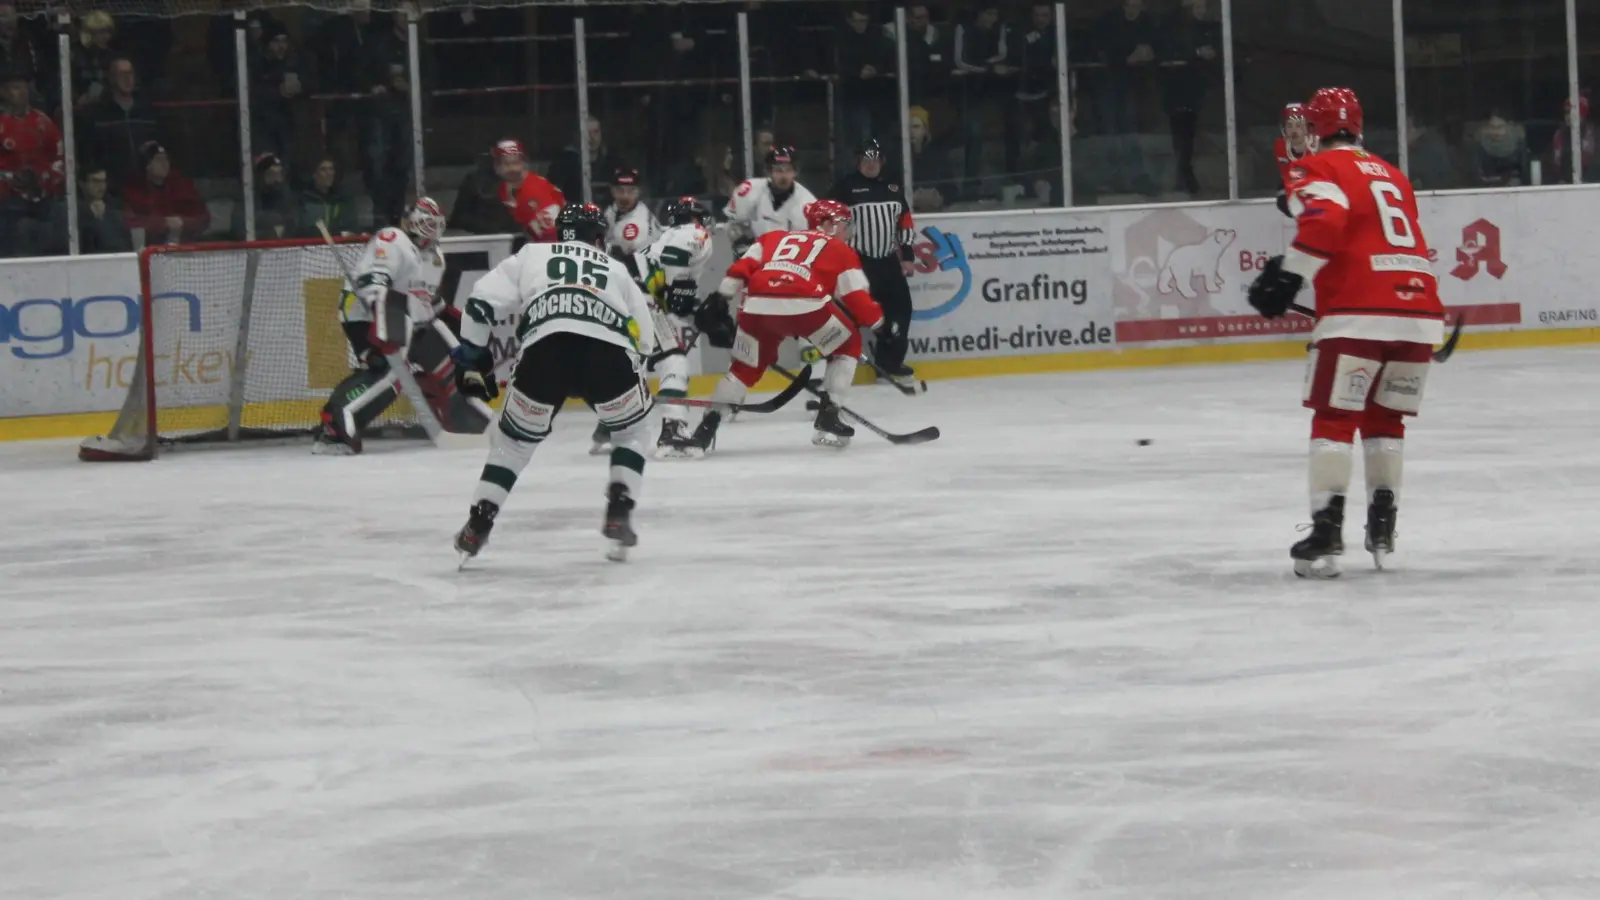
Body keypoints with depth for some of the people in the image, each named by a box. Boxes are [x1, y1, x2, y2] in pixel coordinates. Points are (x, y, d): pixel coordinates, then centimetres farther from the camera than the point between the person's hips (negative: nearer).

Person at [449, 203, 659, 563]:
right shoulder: (617, 269, 34)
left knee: (515, 438, 22)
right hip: (609, 354, 0)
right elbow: (644, 339, 31)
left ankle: (478, 524, 14)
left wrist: (472, 358, 27)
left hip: (543, 351, 0)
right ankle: (618, 515, 15)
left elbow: (482, 303, 18)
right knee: (632, 430, 28)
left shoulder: (530, 256, 30)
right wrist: (635, 384, 47)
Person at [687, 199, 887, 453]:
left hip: (758, 306, 4)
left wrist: (719, 302, 17)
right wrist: (881, 323, 29)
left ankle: (707, 427, 14)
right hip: (805, 305, -4)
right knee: (848, 345, 21)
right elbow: (856, 297, 15)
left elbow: (743, 268, 20)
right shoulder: (841, 251, 24)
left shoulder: (774, 238, 34)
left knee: (746, 366, 25)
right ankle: (828, 417, 13)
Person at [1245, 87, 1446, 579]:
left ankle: (1326, 532, -7)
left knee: (1335, 418, 0)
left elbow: (1324, 220, -15)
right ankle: (1382, 527, 16)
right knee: (1385, 419, 20)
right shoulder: (1392, 175, 27)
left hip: (1361, 312, -6)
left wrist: (1288, 275, -15)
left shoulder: (1318, 171, 5)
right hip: (1421, 310, 6)